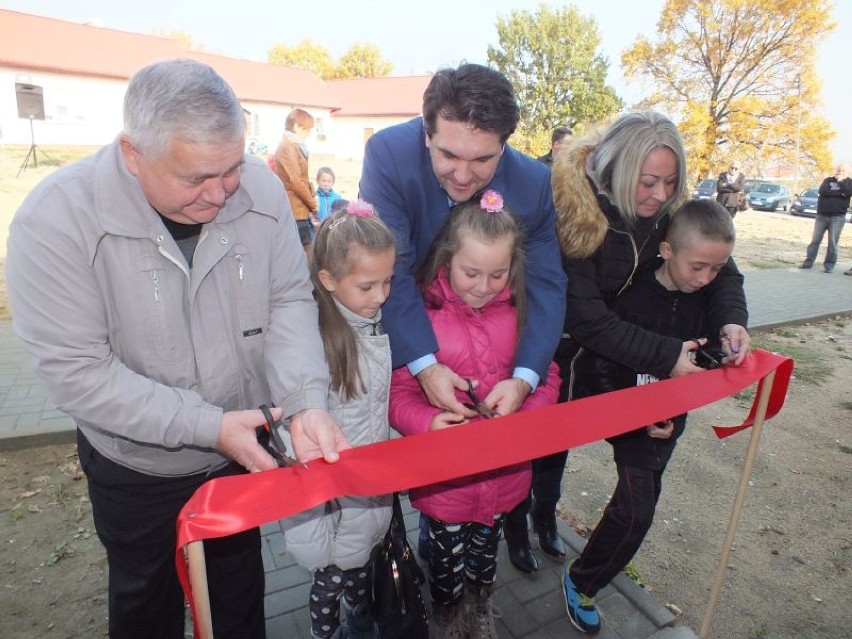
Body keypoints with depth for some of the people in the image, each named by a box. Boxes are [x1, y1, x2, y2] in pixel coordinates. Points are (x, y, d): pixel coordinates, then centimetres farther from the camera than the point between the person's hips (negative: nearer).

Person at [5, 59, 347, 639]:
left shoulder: (260, 189, -17)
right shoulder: (54, 220, -24)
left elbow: (289, 300, -11)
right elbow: (75, 370, -22)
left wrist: (306, 401, -26)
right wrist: (207, 425, -27)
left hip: (243, 452, 2)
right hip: (137, 468, -1)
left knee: (241, 591, 27)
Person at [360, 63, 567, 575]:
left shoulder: (534, 183, -23)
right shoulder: (389, 153, -29)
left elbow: (546, 284, -22)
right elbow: (390, 269, -31)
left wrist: (523, 378, -36)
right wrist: (425, 365, -39)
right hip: (412, 335, -1)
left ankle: (514, 523, 44)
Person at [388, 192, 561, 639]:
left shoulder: (520, 311, -5)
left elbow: (547, 377, 0)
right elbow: (398, 392, -14)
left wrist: (527, 413, -18)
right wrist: (427, 421, -32)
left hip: (504, 472, 4)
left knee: (485, 558, 28)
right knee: (448, 567, 20)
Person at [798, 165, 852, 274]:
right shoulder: (828, 180, 10)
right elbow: (822, 191, -11)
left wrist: (841, 182, -8)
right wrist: (839, 193, -13)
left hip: (837, 217, -1)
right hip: (822, 216, 1)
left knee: (833, 242, -2)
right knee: (815, 240, 4)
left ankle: (829, 265, 3)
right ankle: (808, 262, 10)